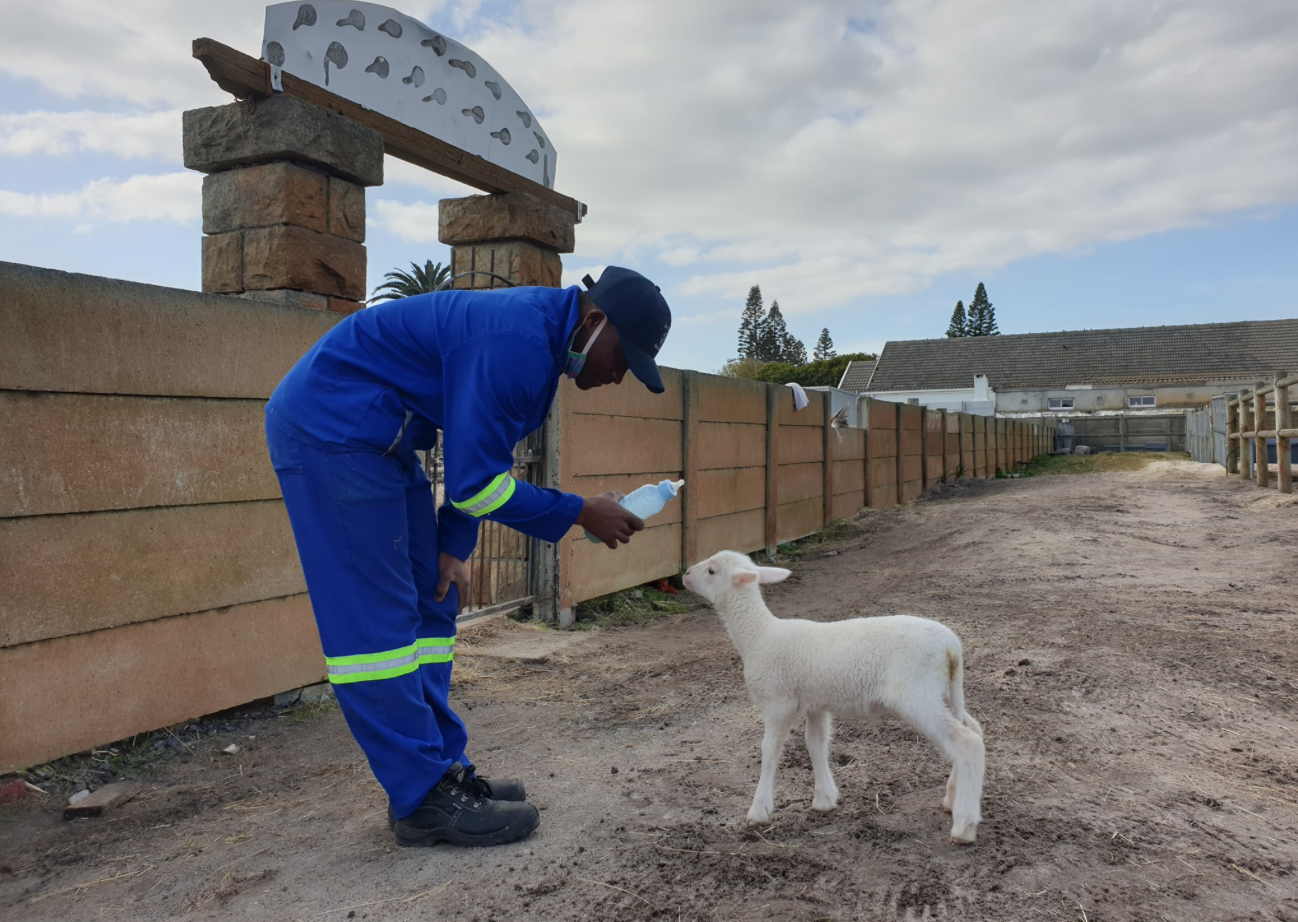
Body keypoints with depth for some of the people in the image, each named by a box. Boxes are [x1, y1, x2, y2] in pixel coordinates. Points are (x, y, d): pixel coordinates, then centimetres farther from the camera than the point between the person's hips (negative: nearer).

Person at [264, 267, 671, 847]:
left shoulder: (542, 335, 7)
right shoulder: (514, 343, -26)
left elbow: (479, 456, 13)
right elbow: (475, 481, -25)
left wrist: (453, 547, 7)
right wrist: (580, 514, -16)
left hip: (376, 438, 10)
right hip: (329, 425, -10)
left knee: (430, 606, 9)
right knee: (376, 619, -8)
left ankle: (440, 770, 17)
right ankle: (425, 801, 1)